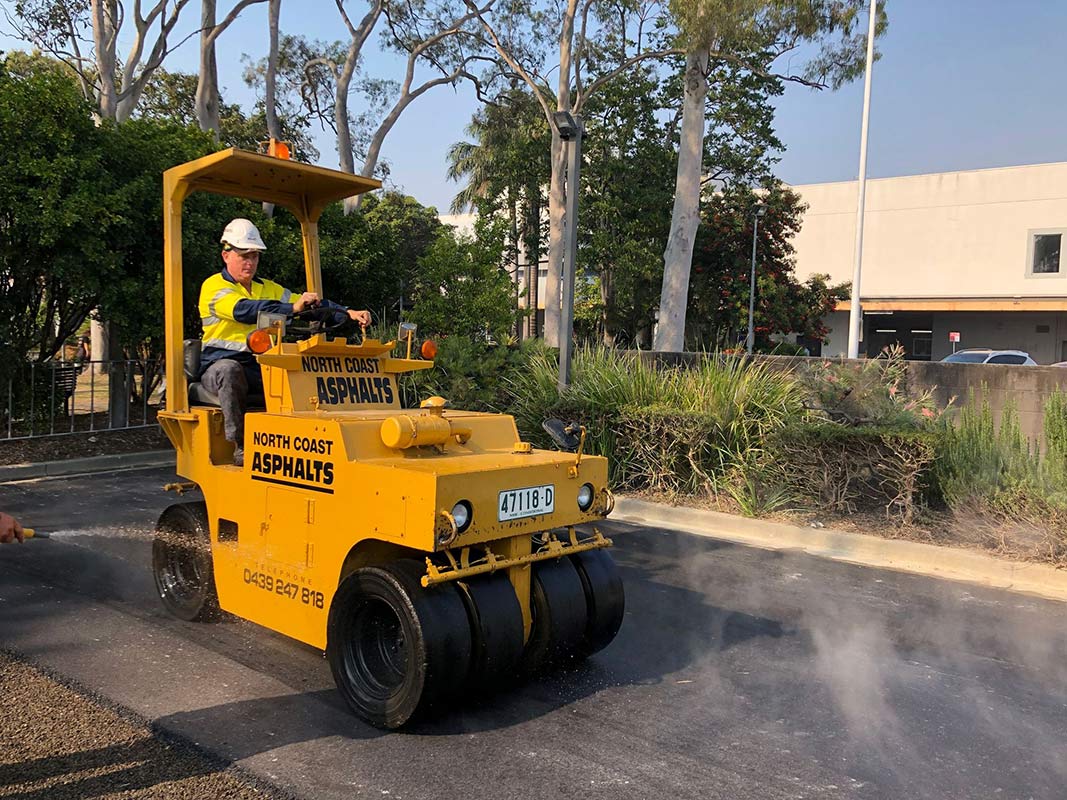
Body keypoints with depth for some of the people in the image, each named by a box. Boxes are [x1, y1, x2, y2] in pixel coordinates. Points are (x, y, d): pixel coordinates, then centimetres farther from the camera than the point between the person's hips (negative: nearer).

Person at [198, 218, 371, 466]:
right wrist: (292, 308, -36)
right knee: (229, 369, -39)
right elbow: (243, 310, -24)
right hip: (222, 366, -4)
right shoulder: (214, 287, -3)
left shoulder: (268, 288, 17)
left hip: (262, 371, 4)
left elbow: (312, 304, 9)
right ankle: (240, 445, -29)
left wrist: (348, 313, -9)